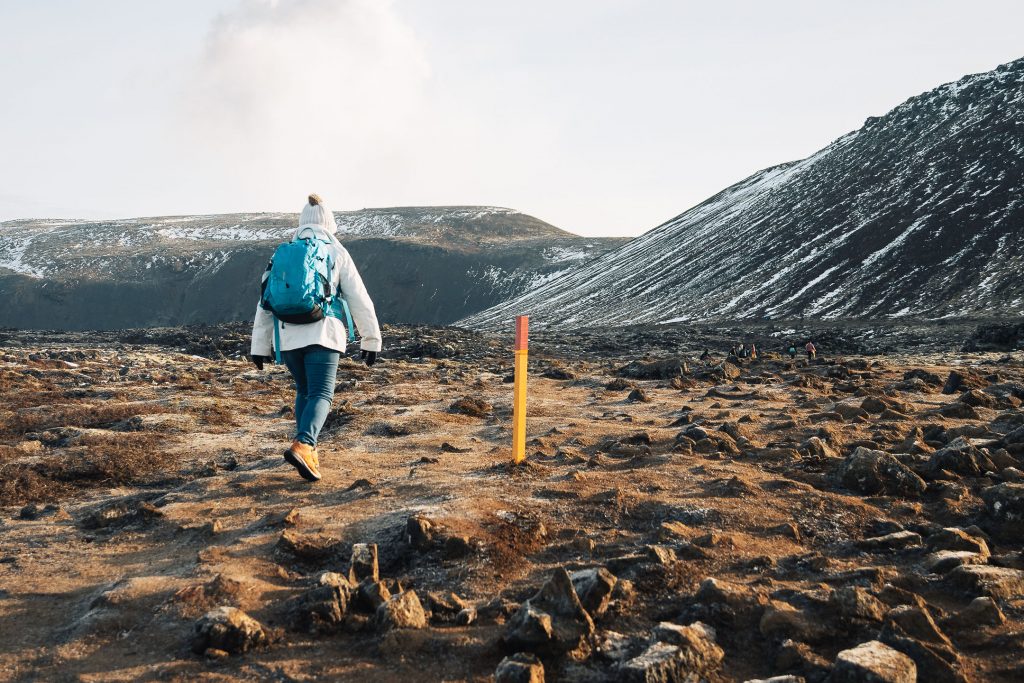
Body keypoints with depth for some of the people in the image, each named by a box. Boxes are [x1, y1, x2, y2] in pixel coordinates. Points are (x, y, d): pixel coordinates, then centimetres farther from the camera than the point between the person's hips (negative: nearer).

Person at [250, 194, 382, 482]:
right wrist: (371, 339, 13)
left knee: (304, 391, 23)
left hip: (288, 336, 4)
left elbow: (265, 302, 9)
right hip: (322, 334, -4)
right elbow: (360, 301, 5)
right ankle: (302, 446, -31)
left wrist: (259, 347, 13)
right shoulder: (337, 253, 6)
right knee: (320, 395, -7)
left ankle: (307, 451, 22)